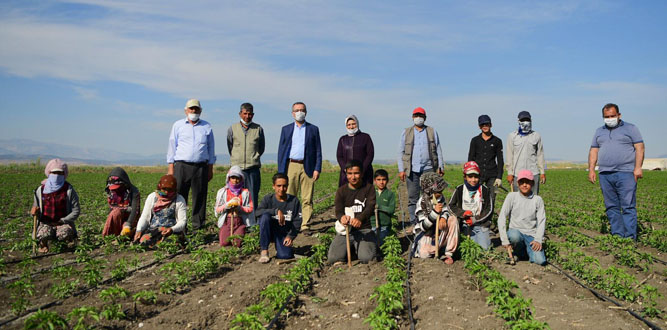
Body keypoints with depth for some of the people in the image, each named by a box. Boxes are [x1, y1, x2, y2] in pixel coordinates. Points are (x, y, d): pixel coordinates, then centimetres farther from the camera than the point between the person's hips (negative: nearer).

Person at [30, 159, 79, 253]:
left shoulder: (68, 190, -3)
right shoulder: (41, 189, 3)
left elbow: (76, 211, -2)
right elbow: (35, 207, 11)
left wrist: (62, 221, -13)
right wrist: (34, 211, -14)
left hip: (63, 223, -1)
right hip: (45, 223, 1)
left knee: (64, 233, -34)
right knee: (44, 234, -32)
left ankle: (70, 238, 5)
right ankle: (43, 243, 7)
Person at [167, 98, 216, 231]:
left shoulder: (207, 127, 13)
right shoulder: (178, 125, 11)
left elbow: (211, 149, 15)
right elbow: (172, 146, 9)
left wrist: (210, 169, 9)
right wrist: (171, 168, 2)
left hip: (201, 167, 1)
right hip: (181, 165, -1)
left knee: (200, 196, 1)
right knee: (179, 196, -4)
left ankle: (198, 225, 8)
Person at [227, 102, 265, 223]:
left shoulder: (258, 129, 7)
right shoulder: (232, 129, 8)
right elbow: (230, 148, 18)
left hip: (253, 168, 0)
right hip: (237, 168, 0)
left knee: (253, 197, -1)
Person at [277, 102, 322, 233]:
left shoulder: (313, 129, 10)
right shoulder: (286, 129, 13)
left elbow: (318, 151, 7)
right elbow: (281, 150, 10)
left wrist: (317, 169, -4)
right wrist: (280, 171, 2)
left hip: (308, 167, -1)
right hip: (291, 166, 1)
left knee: (307, 199, -1)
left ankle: (305, 225, 4)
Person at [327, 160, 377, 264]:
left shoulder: (369, 188, 1)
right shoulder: (341, 191, 5)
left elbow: (370, 207, -15)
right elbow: (338, 211, -8)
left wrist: (360, 219, -38)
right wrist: (342, 217, -36)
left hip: (364, 229, -2)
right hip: (346, 230, 2)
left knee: (367, 258, -26)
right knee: (333, 258, -17)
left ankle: (359, 248, 11)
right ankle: (351, 248, 16)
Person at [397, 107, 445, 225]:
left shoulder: (432, 132, 12)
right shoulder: (406, 132, 11)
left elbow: (438, 150, 12)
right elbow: (401, 152, 9)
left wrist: (441, 166, 4)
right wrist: (401, 170, 1)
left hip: (428, 169, 0)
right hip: (412, 170, 0)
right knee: (412, 197, 1)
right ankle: (414, 223, 6)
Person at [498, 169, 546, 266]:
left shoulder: (538, 199, 3)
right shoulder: (512, 196, -2)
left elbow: (541, 221, 0)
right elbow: (502, 218, -6)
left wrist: (538, 240, -16)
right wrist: (505, 240, -14)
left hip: (531, 234, 1)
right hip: (515, 231, -1)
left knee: (541, 261, -22)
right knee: (514, 236, -38)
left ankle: (527, 248, 12)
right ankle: (519, 250, -2)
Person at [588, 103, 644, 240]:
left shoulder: (630, 128, 8)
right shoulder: (599, 131, 20)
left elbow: (639, 148, 1)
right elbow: (593, 151, 17)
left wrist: (638, 168, -10)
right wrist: (591, 169, 6)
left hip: (625, 173, -4)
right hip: (605, 175, 4)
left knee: (628, 207, -8)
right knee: (611, 208, 4)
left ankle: (630, 238, -7)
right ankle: (617, 236, 9)